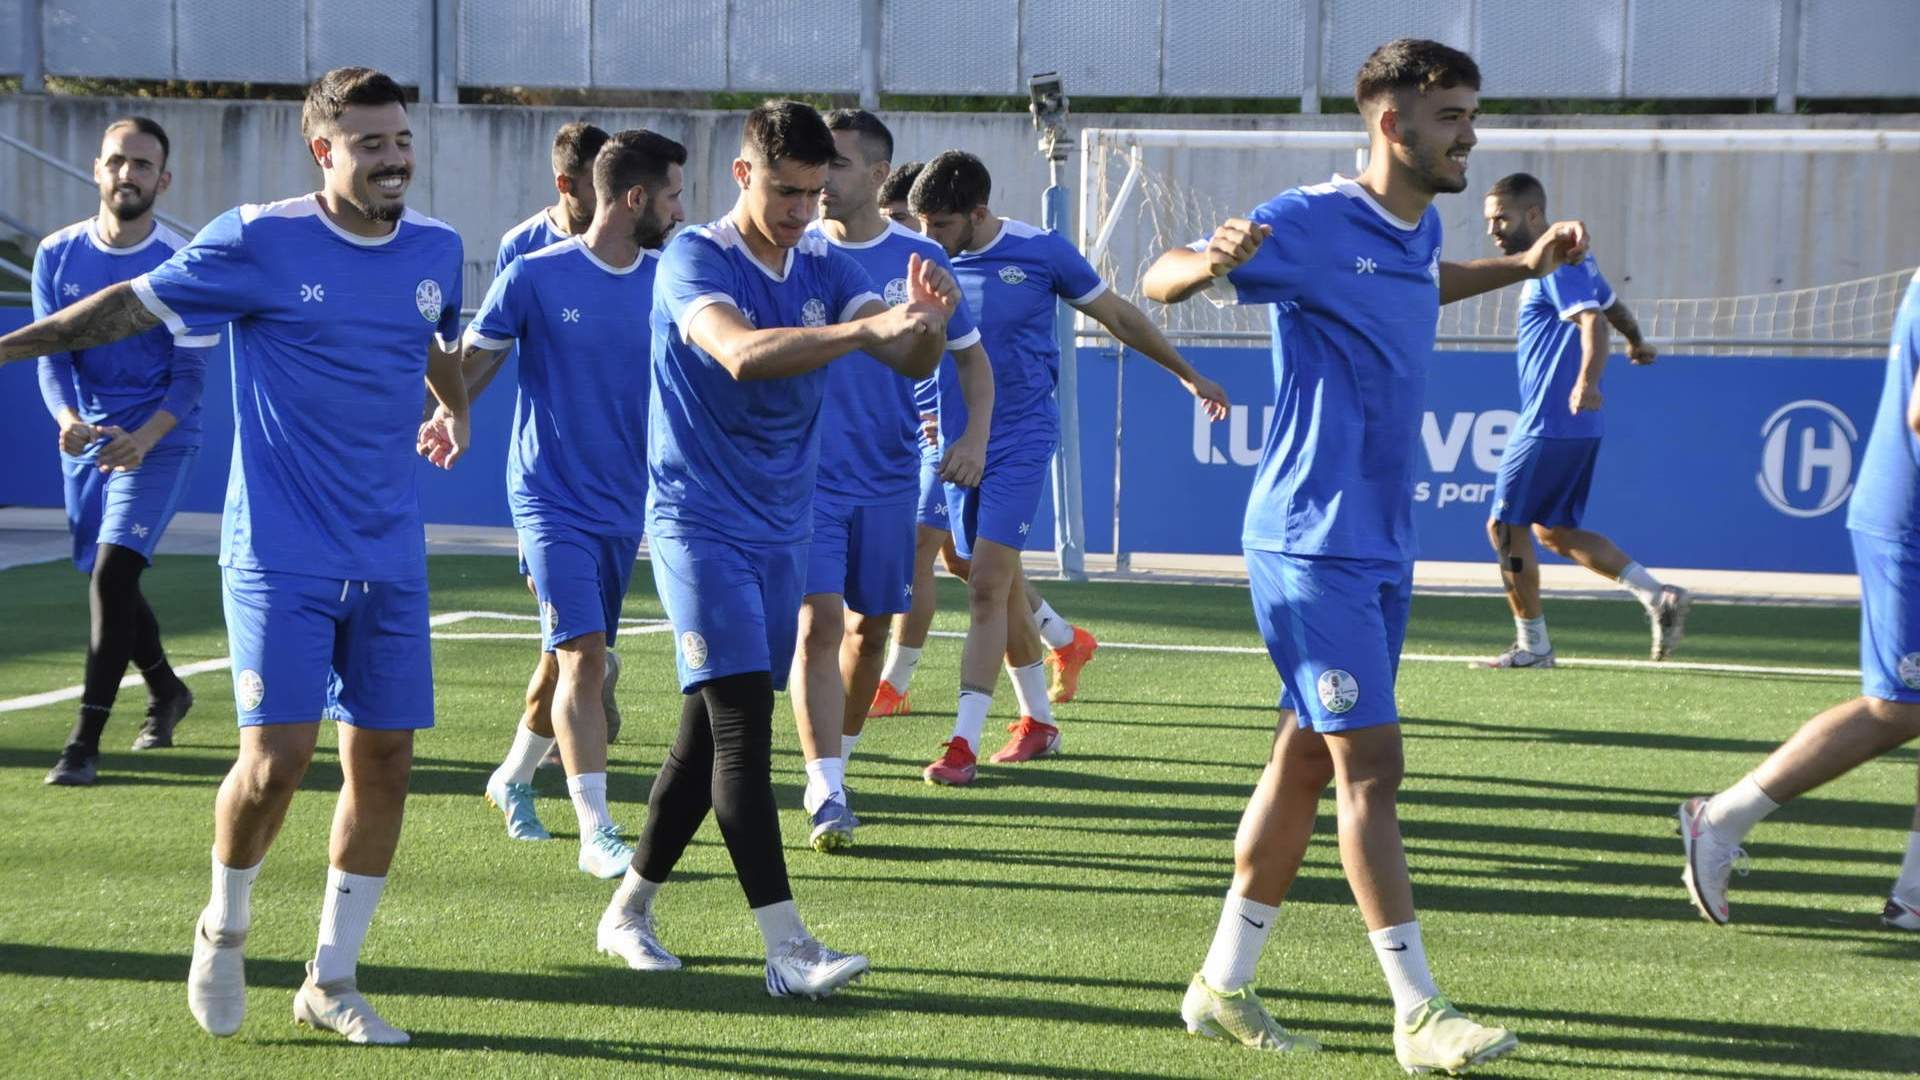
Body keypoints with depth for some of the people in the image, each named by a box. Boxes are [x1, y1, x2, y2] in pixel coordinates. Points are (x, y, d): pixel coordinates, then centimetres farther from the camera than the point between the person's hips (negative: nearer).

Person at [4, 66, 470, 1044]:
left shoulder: (435, 251, 6)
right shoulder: (260, 242, -9)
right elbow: (130, 305, 0)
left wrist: (455, 410, 45)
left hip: (390, 559, 5)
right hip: (280, 553, -5)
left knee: (383, 760, 4)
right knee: (276, 755, -13)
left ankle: (331, 982, 18)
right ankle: (224, 927, 17)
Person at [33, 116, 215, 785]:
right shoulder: (57, 255, 0)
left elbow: (189, 373, -11)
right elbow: (51, 356, -2)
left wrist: (144, 438, -28)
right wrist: (66, 417, -23)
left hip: (157, 444, -5)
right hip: (87, 443, 5)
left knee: (112, 575, -19)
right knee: (110, 585, 15)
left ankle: (85, 742, -17)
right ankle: (167, 693, 41)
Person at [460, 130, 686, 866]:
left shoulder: (666, 282, 3)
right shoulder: (535, 277, -9)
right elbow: (470, 365, -3)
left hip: (625, 504, 6)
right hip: (552, 500, -6)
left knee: (577, 661, 14)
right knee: (584, 656, -15)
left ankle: (513, 778, 37)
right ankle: (596, 833, -13)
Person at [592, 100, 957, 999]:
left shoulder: (824, 268, 6)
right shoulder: (694, 260, -12)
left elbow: (913, 360, -4)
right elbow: (741, 352, -32)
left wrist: (924, 321, -28)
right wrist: (868, 327, -40)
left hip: (782, 529, 6)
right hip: (701, 523, -6)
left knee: (713, 728, 11)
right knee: (743, 722, -15)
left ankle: (628, 911, 25)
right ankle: (786, 949, -20)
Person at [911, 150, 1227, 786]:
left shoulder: (1041, 251, -7)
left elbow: (1118, 317, 6)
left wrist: (1189, 375, 14)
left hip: (1021, 440, -4)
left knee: (988, 584, -15)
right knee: (1004, 588, 12)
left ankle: (964, 744, -17)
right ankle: (1038, 721, 28)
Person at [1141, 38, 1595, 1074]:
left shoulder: (1417, 231, 11)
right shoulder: (1310, 221, -14)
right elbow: (1158, 280, -14)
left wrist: (1524, 265, 24)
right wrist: (1213, 262, -37)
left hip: (1381, 547, 9)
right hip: (1314, 547, -9)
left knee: (1306, 761, 11)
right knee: (1372, 765, -9)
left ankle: (1223, 985, 20)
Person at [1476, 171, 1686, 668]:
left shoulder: (1555, 265, -14)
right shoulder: (1568, 260, 17)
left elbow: (1594, 320, -29)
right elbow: (1612, 306, 33)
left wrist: (1588, 380, -46)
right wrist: (1637, 342, 54)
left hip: (1549, 424, -10)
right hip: (1574, 427, 10)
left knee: (1505, 526, -3)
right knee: (1555, 531, 13)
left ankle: (1532, 645, 4)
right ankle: (1658, 595, 4)